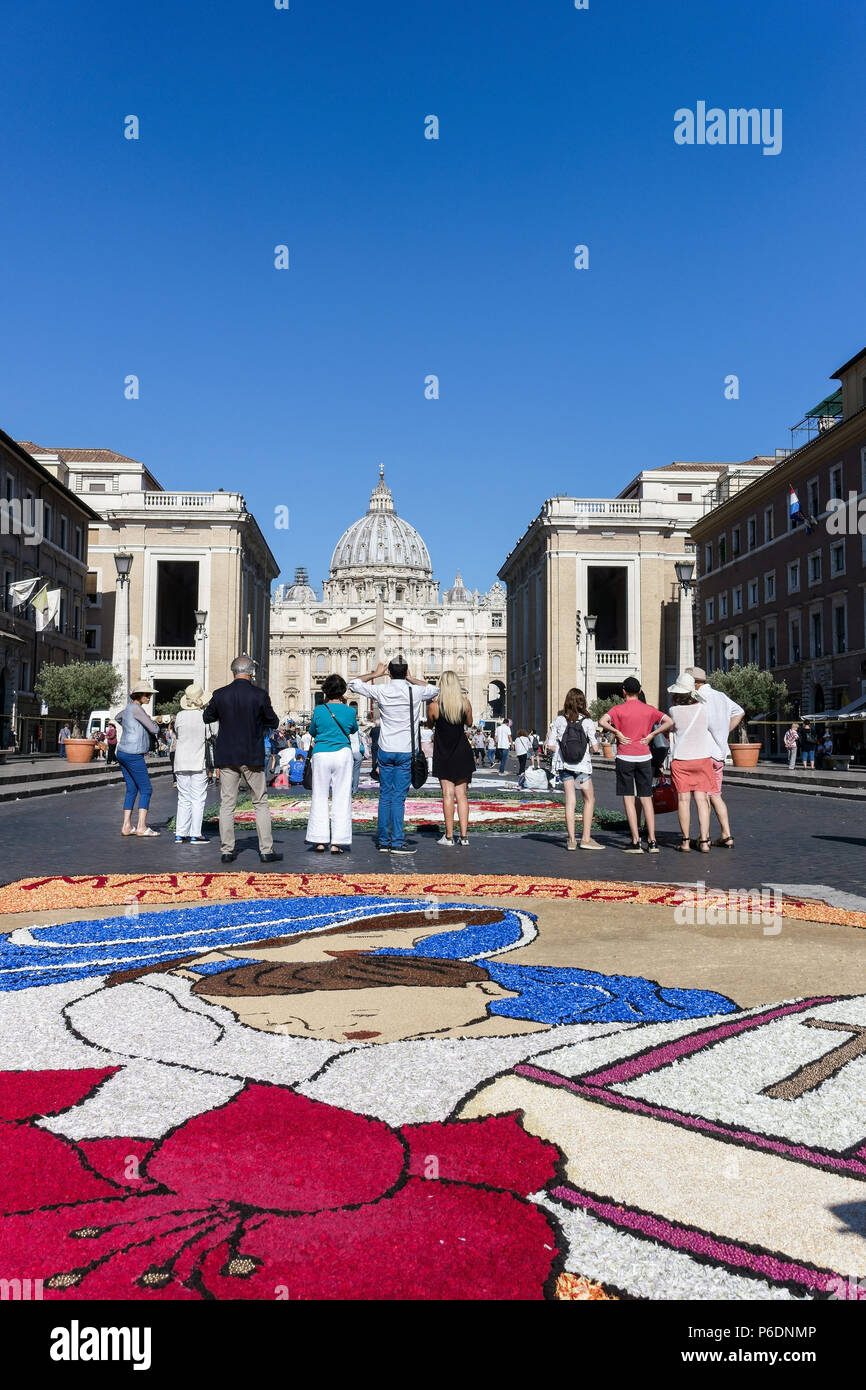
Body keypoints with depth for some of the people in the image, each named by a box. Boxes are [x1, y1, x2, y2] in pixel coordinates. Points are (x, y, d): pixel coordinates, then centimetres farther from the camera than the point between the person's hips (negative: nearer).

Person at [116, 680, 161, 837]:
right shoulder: (137, 709, -14)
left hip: (122, 753, 9)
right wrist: (153, 721, 7)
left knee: (132, 789, 12)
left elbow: (118, 718, 40)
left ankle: (126, 826, 10)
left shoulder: (128, 708, 15)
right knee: (146, 789, -4)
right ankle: (142, 827, -8)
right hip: (133, 755, -9)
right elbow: (154, 730, -15)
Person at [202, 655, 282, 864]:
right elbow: (273, 723, 1)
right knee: (261, 803, 7)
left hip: (227, 758, 1)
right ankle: (266, 850, 6)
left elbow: (207, 718, 11)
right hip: (253, 757, -1)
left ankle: (227, 850, 8)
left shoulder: (220, 694, -4)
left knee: (227, 805, 7)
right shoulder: (260, 695, -9)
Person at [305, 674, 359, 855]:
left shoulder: (319, 710, -4)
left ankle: (320, 841, 8)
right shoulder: (349, 711, -3)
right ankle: (337, 843, 0)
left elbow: (312, 732, 11)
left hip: (321, 755, 0)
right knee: (342, 797, 3)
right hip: (343, 754, 0)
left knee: (320, 797, 8)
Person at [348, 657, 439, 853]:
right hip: (406, 751, -2)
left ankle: (384, 841, 11)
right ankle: (397, 842, -5)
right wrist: (411, 679, 18)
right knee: (398, 797, -3)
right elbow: (435, 689, 19)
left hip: (385, 750, 2)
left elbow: (353, 683, 9)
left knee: (385, 796, 8)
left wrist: (375, 674, 16)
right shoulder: (416, 692, -4)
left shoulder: (381, 691, -3)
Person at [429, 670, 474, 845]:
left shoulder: (435, 705, -11)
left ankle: (449, 836, -1)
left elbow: (431, 724, 7)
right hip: (462, 753, 2)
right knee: (461, 794, 7)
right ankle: (464, 835, 6)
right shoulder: (465, 703, -5)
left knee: (448, 794, 0)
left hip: (443, 755, -2)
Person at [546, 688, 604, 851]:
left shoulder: (559, 721, -4)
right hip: (582, 765, -2)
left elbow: (551, 746, -4)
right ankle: (586, 838, 8)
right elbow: (595, 748, -10)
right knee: (589, 800, 12)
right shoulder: (587, 722, -9)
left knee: (570, 801, 7)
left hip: (564, 765, 2)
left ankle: (572, 839, 5)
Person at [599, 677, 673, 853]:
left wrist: (617, 733, -10)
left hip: (625, 757, -3)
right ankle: (652, 842, 5)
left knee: (628, 799, 1)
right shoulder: (649, 709, 6)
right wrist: (651, 734, 0)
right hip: (644, 757, 3)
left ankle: (636, 842, -3)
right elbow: (669, 722, -2)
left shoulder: (618, 709, -3)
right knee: (646, 798, 8)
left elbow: (602, 722, -20)